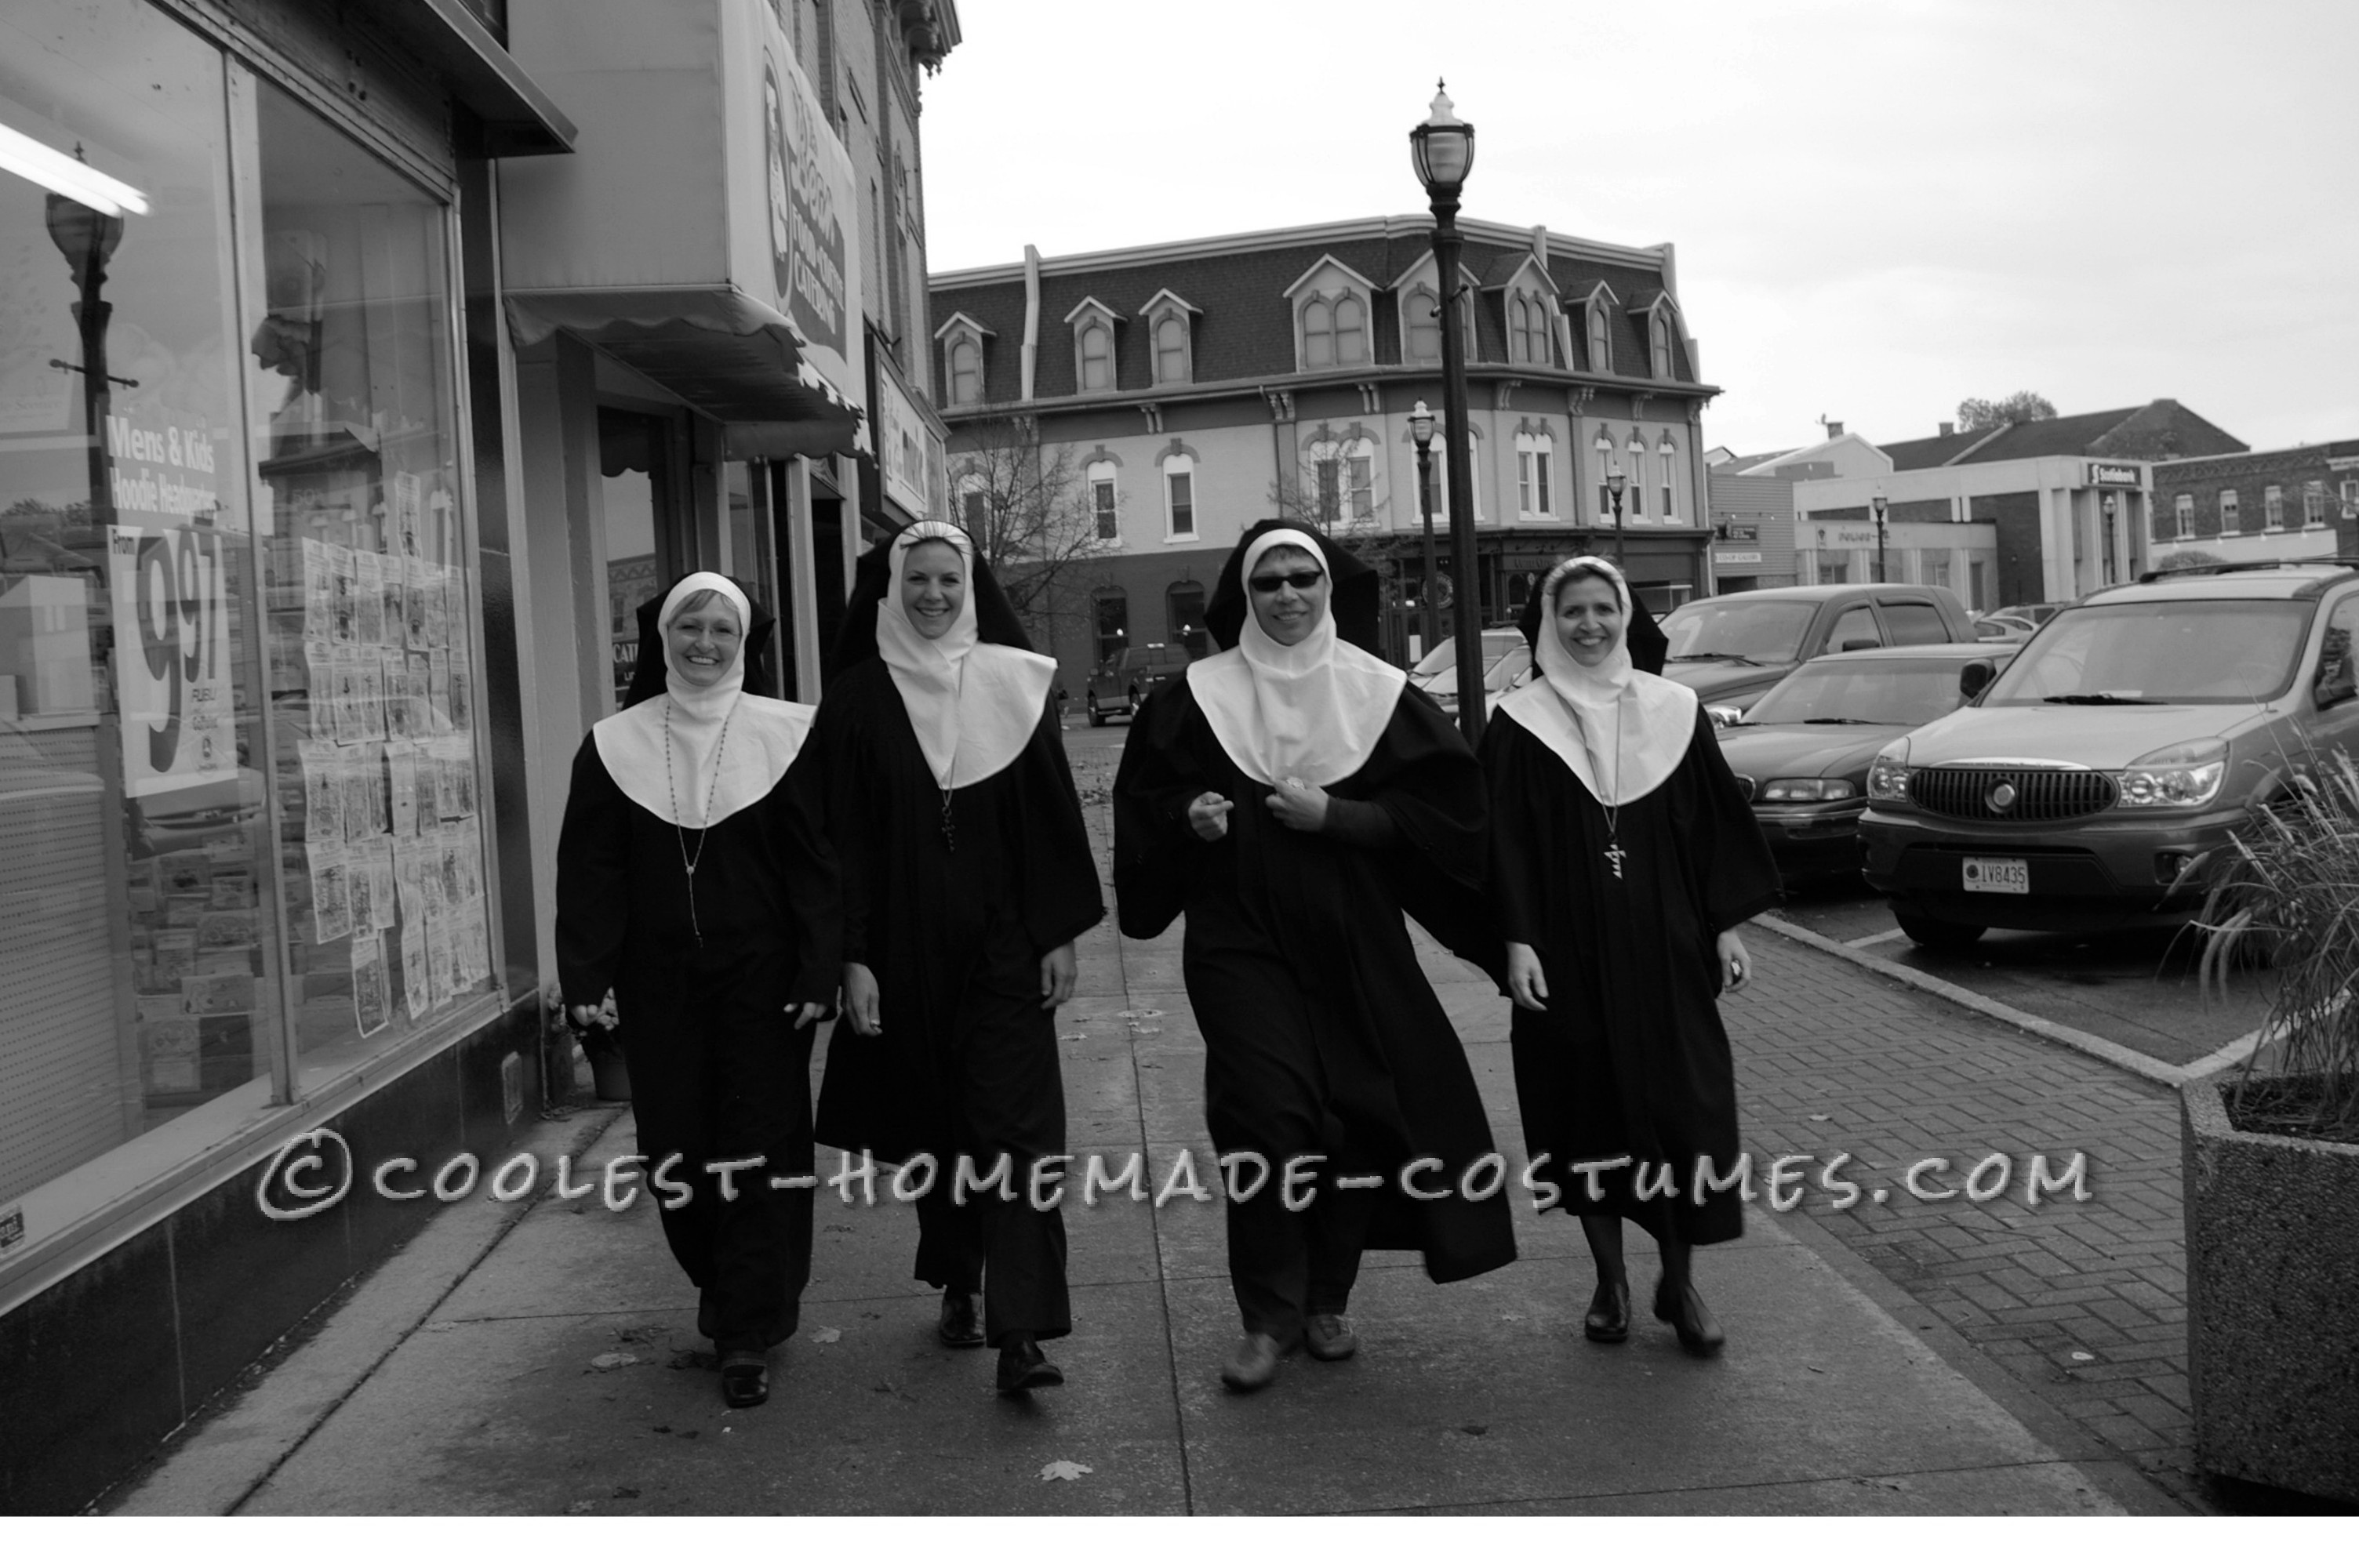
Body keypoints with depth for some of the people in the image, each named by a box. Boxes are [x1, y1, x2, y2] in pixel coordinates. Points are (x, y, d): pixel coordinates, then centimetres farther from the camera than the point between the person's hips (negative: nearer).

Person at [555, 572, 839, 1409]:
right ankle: (727, 1294, 30)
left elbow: (817, 862, -4)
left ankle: (747, 1336, 7)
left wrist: (818, 973, -11)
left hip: (761, 978, -2)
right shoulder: (614, 745, 3)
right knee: (675, 1149, 6)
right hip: (658, 983, 2)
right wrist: (585, 979, -6)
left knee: (758, 1149, -2)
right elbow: (589, 871, 2)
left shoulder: (784, 736, -3)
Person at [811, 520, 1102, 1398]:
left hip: (1003, 945, -1)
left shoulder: (1011, 685, 2)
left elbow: (1051, 816, 3)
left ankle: (1020, 1332, -10)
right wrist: (854, 957, -5)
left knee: (1015, 1127, -7)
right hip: (906, 949, 1)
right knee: (932, 1126, 10)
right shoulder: (858, 700, 1)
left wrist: (1059, 936, -1)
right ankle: (957, 1285, 29)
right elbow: (846, 838, 0)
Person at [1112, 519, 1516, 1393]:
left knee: (1357, 1118, 2)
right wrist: (1190, 815, -11)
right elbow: (1146, 799, 11)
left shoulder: (1378, 692, 3)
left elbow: (1446, 808, -2)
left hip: (1354, 943, 1)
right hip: (1241, 941, -1)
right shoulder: (1201, 695, 4)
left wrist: (1334, 814, -13)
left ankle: (1328, 1301, 21)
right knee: (1265, 1116, -10)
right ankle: (1268, 1317, 2)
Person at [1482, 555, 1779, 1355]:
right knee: (1587, 1107, 5)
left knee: (1684, 1101, -1)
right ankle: (1610, 1278, 19)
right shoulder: (1520, 725, 1)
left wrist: (1727, 924, 2)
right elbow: (1506, 840, -2)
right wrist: (1517, 942, -10)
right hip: (1567, 953, -1)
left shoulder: (1673, 711, 5)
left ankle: (1679, 1281, 13)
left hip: (1665, 948, 1)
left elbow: (1716, 821, 7)